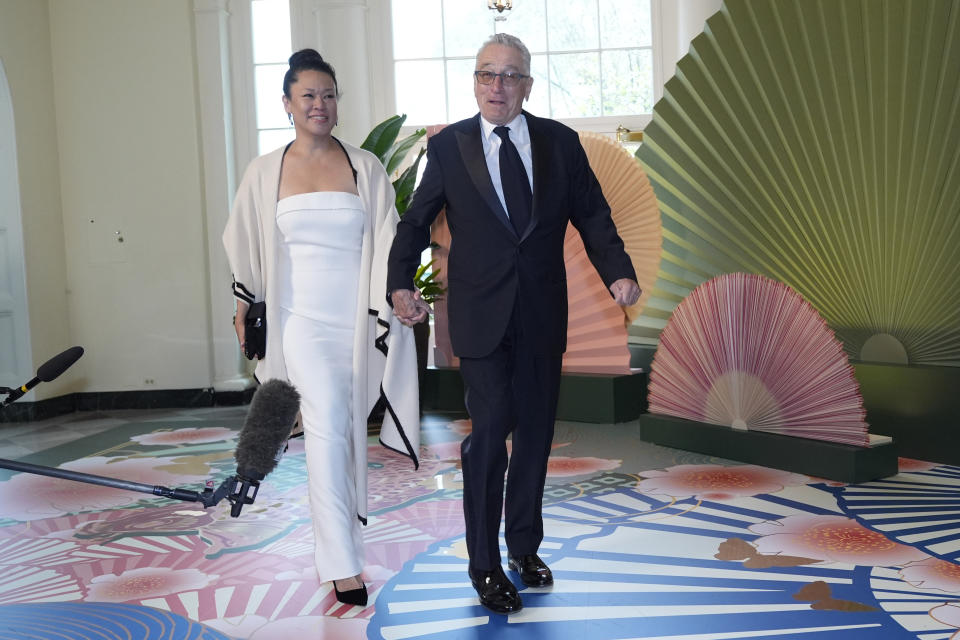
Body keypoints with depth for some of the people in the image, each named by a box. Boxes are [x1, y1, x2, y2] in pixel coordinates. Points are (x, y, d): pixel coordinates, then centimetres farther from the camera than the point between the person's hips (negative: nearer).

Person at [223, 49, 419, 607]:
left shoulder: (365, 167, 4)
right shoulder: (265, 172, 4)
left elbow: (387, 241, 1)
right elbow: (247, 246, 13)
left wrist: (389, 303, -8)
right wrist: (245, 308, 17)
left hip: (357, 319, 2)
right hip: (303, 319, -1)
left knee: (348, 428, 14)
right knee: (328, 428, -14)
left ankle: (341, 518, 39)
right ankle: (343, 563, -10)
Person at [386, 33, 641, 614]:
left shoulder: (560, 142, 4)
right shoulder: (448, 147, 0)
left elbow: (592, 214, 5)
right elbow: (416, 222, 3)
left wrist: (619, 271, -11)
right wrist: (401, 283, -13)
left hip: (543, 315, 3)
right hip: (481, 316, -2)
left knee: (536, 431, 13)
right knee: (489, 433, -5)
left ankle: (525, 545, 31)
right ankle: (485, 565, 11)